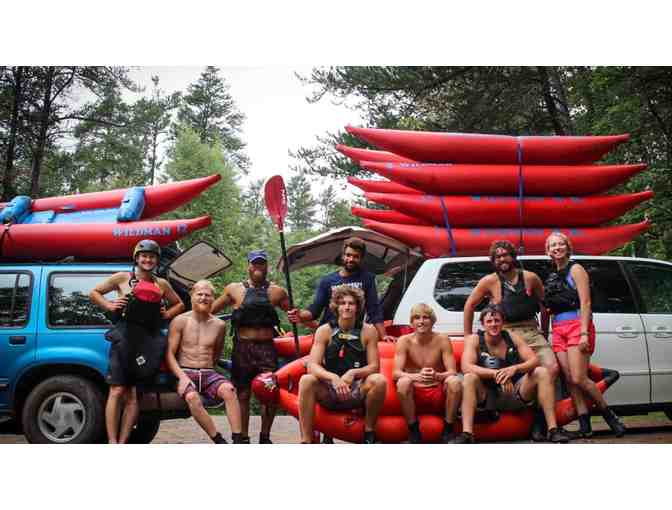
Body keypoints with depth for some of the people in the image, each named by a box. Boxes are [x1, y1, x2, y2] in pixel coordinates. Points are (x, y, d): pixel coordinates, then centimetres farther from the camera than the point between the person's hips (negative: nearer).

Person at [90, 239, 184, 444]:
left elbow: (179, 304, 28)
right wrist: (110, 305, -1)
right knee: (117, 391, -7)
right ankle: (112, 442, -5)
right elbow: (94, 293, 15)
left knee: (135, 395, 2)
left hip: (149, 343, 3)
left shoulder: (162, 285, 14)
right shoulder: (122, 278, 6)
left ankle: (122, 442, 7)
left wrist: (167, 314, 9)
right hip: (124, 340, -3)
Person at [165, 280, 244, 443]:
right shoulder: (180, 321, 3)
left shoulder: (219, 325, 10)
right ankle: (219, 441, -26)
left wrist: (209, 368, 13)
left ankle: (237, 440, -32)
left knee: (228, 389, -32)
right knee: (192, 397, -36)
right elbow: (169, 353, -1)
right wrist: (182, 376, -14)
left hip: (209, 373, 2)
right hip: (185, 372, -2)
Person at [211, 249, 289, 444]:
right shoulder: (234, 289, 9)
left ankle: (265, 437, 11)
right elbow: (211, 310, 14)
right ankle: (243, 438, 15)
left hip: (267, 348, 1)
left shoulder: (277, 291, 12)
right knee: (243, 394, 5)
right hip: (243, 347, 0)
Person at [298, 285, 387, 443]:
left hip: (357, 391, 0)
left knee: (379, 380, -29)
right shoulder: (324, 331, -1)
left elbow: (374, 366, -3)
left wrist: (353, 373, -23)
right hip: (328, 393, 0)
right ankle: (306, 440, -27)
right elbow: (312, 365, -10)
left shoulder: (368, 331, 0)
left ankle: (369, 432, -10)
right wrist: (333, 377, -30)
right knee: (306, 380, -28)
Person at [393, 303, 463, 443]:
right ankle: (413, 430, -15)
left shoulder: (442, 340, -3)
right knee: (403, 382, -31)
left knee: (455, 381, -28)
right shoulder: (404, 341, -5)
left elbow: (452, 372, -10)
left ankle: (448, 430, -12)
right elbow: (396, 373, -15)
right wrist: (417, 376, -37)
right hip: (414, 395, -1)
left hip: (439, 394, 1)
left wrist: (437, 376, -34)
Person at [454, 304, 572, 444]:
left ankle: (553, 429, -21)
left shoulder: (512, 337, 1)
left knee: (542, 372, -16)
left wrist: (514, 369, -29)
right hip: (488, 398, -2)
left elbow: (534, 360, -9)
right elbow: (466, 367, -22)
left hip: (516, 395, 2)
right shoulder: (474, 340, -6)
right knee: (470, 378, -29)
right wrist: (495, 373, -35)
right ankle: (467, 434, -38)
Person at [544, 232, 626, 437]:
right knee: (569, 380, -3)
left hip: (577, 325, -6)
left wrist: (584, 333, -18)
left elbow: (585, 303, -8)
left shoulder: (575, 269, 0)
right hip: (558, 330, 6)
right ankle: (585, 426, 0)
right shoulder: (552, 277, 19)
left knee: (578, 379, -14)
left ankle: (609, 414, 4)